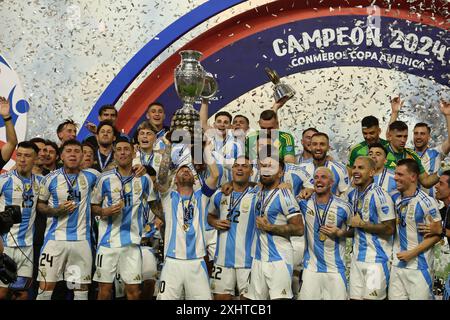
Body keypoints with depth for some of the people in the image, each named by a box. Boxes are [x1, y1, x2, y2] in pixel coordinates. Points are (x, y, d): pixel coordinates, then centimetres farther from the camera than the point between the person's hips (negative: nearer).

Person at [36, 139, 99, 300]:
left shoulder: (91, 176, 1)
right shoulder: (50, 179, -2)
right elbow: (40, 204, 8)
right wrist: (56, 211, -9)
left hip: (82, 239, 2)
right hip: (55, 238, -1)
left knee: (82, 288, 9)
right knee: (46, 287, -1)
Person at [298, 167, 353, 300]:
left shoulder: (343, 207, -7)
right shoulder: (304, 203, -3)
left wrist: (339, 233, -12)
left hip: (335, 268, -1)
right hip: (311, 267, 1)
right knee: (307, 296, 5)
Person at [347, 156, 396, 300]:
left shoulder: (380, 196, -15)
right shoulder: (352, 195, 9)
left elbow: (389, 229, -17)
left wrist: (361, 224, -13)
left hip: (377, 258, -7)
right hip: (357, 257, 7)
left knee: (371, 297, -5)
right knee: (356, 296, 11)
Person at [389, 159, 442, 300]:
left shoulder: (426, 202, -12)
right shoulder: (394, 198, 6)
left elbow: (436, 235, -12)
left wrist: (412, 253, -15)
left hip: (419, 266, -5)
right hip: (397, 264, 6)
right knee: (394, 297, 10)